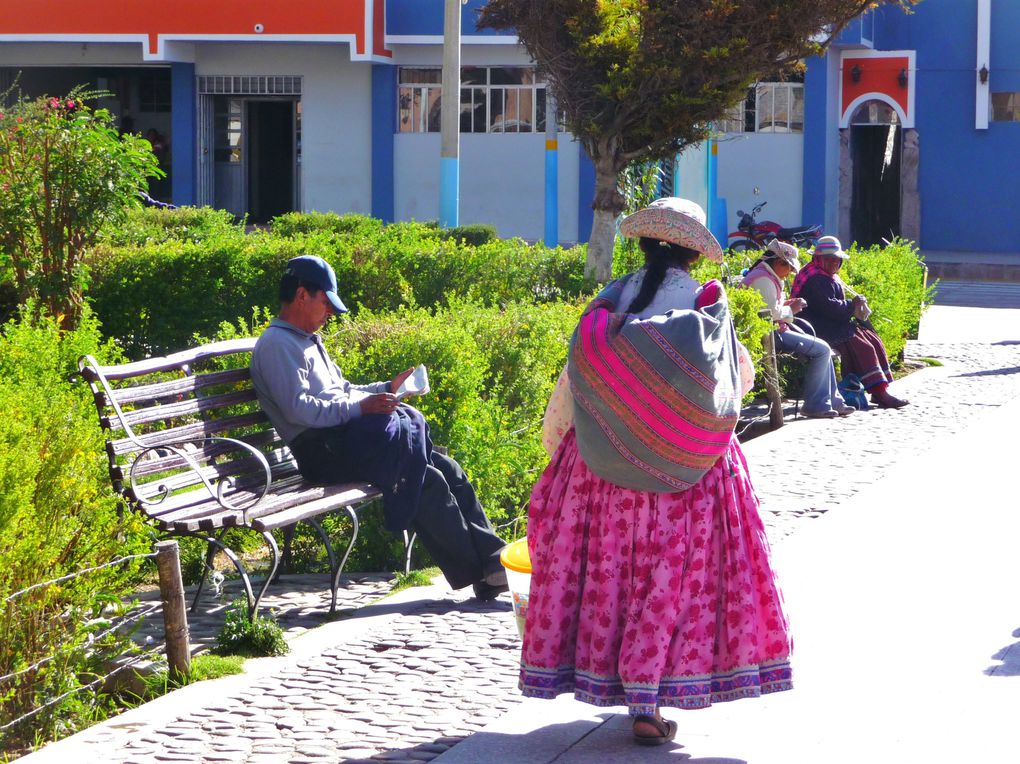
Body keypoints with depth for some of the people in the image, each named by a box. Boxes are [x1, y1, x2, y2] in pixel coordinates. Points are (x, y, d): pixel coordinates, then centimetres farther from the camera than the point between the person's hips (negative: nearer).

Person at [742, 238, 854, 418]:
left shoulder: (760, 274, 18)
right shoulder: (764, 280, -17)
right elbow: (772, 313, -24)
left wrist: (787, 304, 10)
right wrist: (791, 310, -6)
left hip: (772, 330, 12)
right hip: (771, 334, -12)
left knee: (823, 349, 14)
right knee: (822, 350, -12)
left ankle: (833, 401, 14)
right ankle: (815, 405, -7)